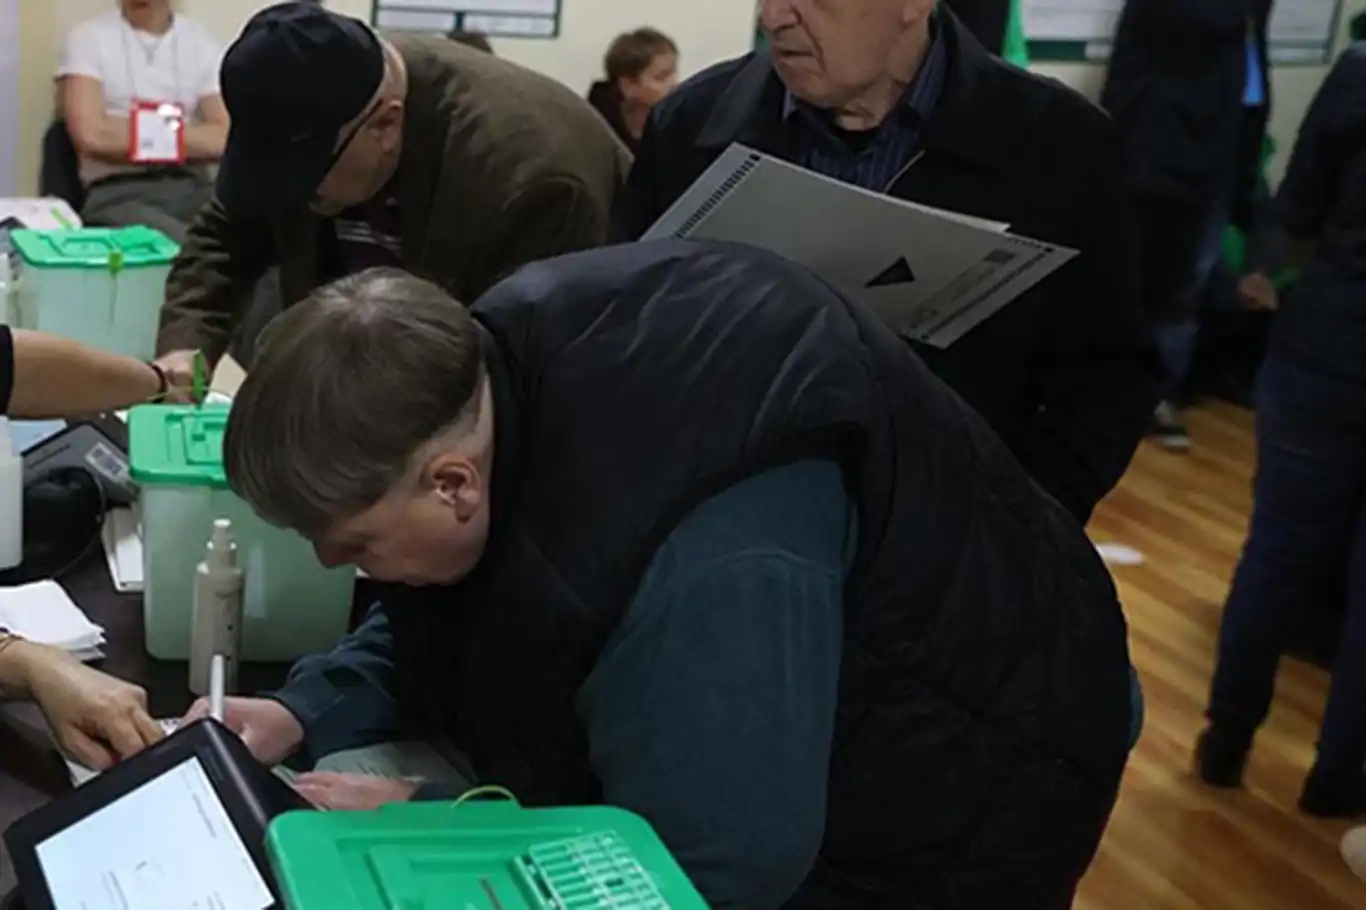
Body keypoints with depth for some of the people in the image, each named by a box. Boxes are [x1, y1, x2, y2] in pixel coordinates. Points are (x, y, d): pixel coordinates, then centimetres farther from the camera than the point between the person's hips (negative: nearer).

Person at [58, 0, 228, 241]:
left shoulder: (204, 44, 12)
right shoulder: (89, 37, 6)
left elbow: (227, 138, -2)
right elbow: (92, 136, -8)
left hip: (192, 190, 3)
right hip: (118, 194, -3)